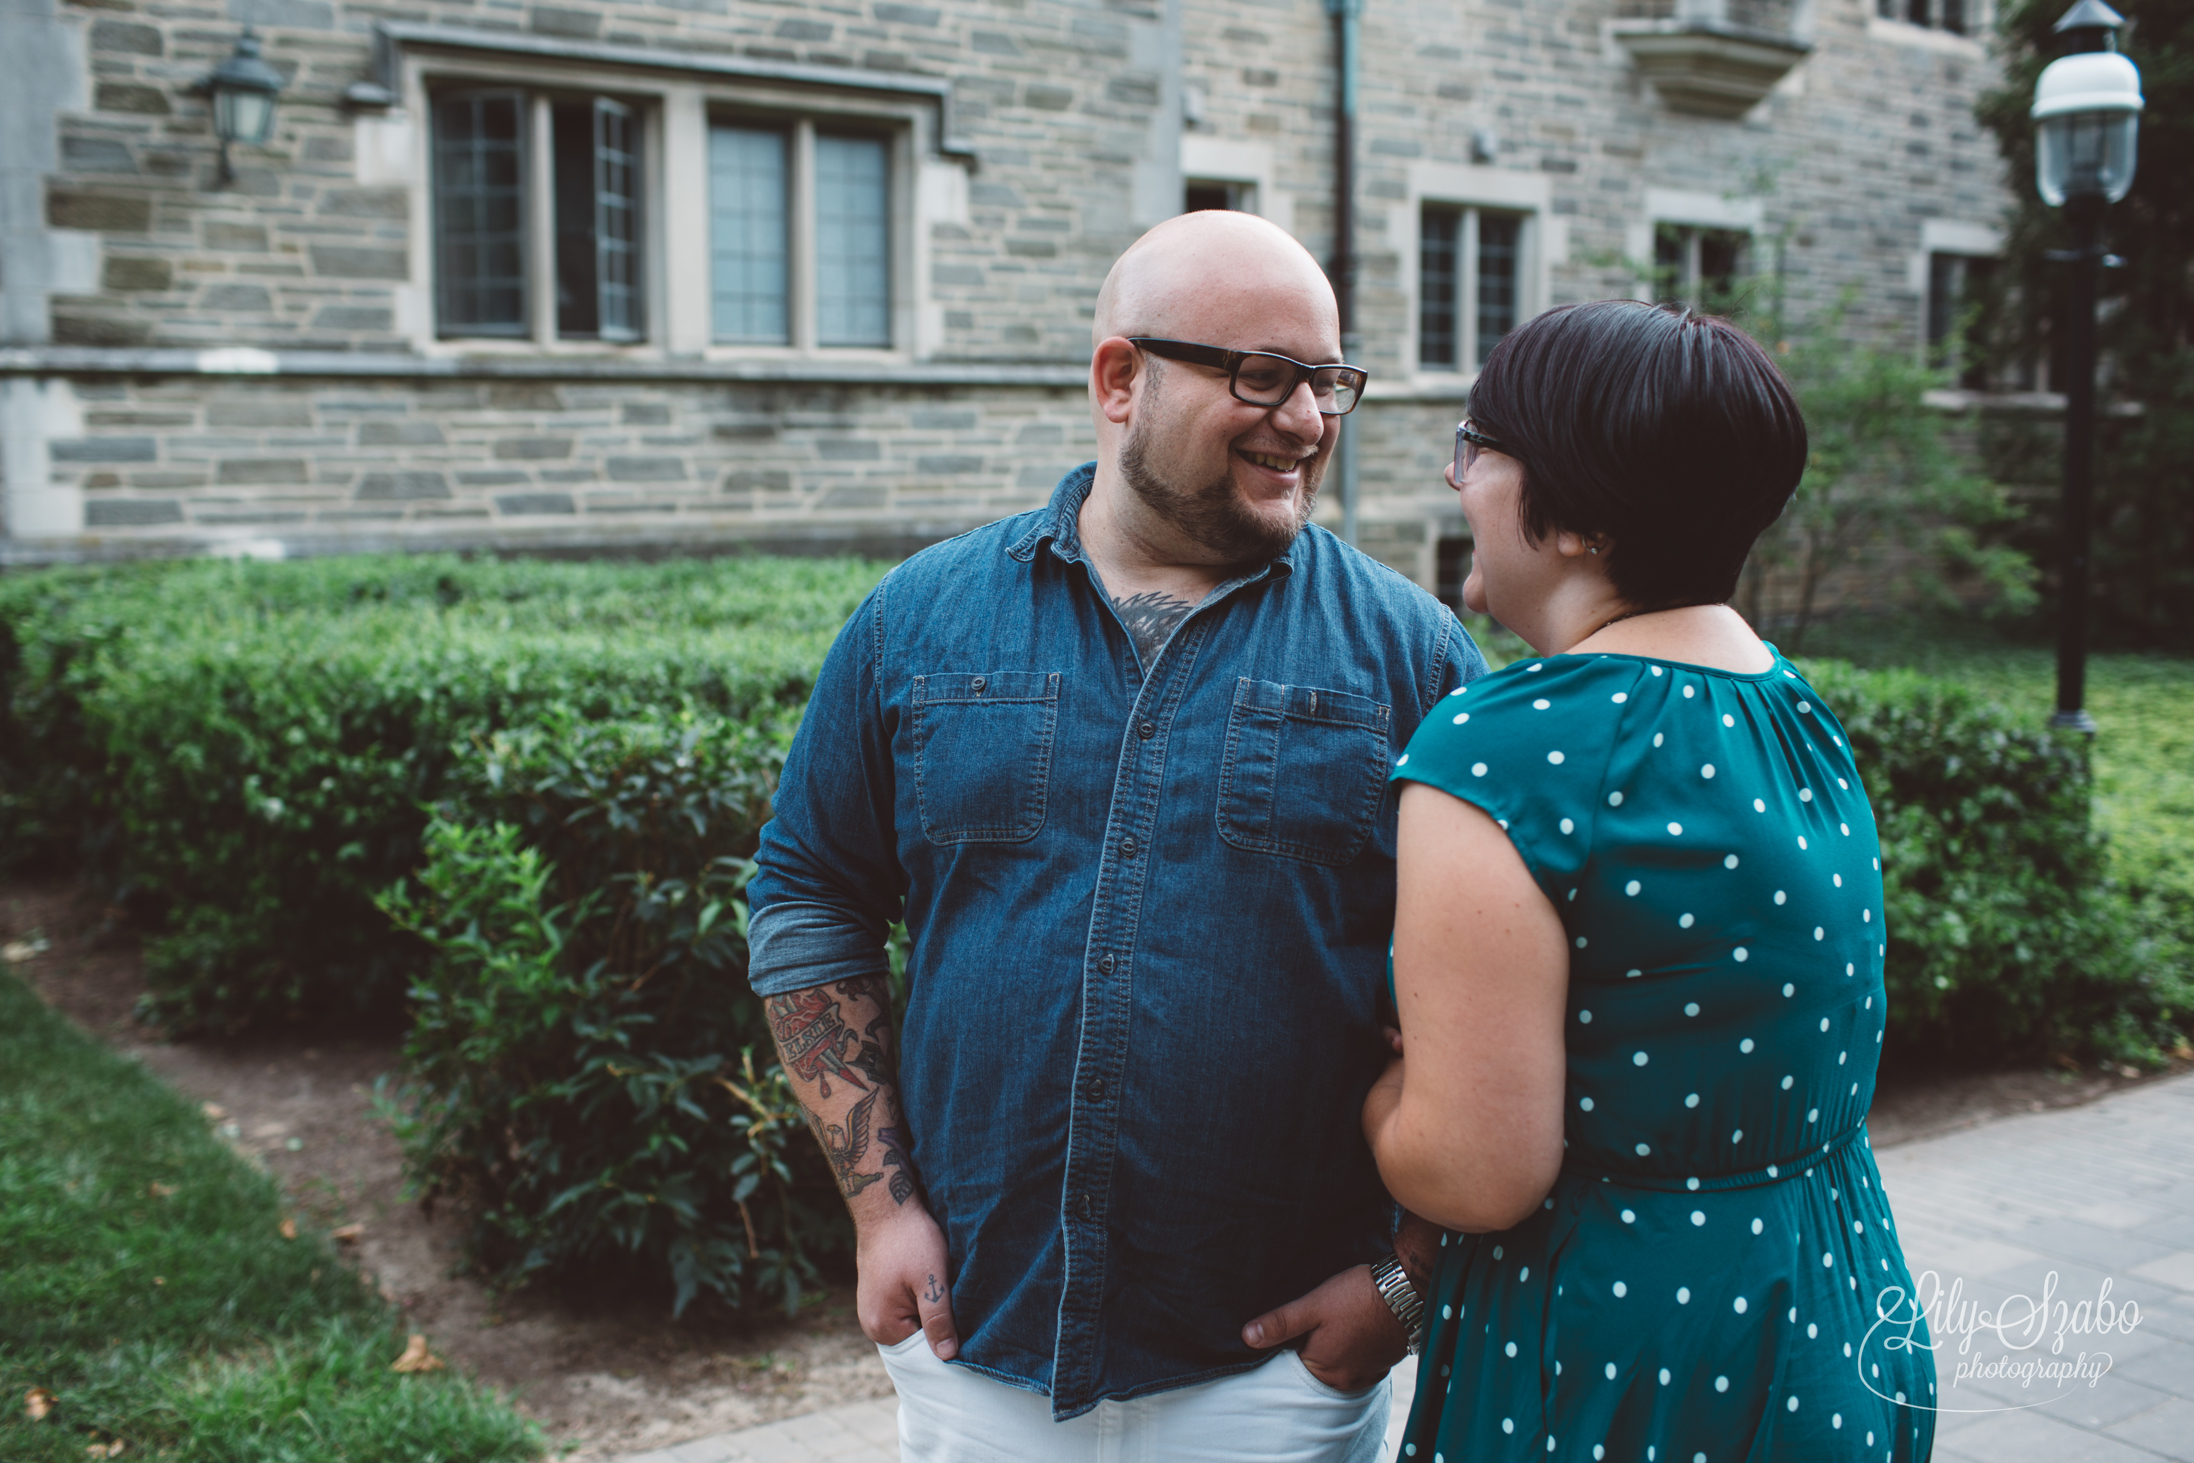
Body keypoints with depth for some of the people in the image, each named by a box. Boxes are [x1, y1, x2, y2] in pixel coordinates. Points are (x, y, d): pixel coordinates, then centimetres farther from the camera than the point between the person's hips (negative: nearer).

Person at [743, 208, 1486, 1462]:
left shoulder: (1410, 650, -3)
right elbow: (808, 901, 5)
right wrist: (883, 1203, 0)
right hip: (972, 1337, 2)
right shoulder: (923, 620, 0)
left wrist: (1406, 1281, -6)